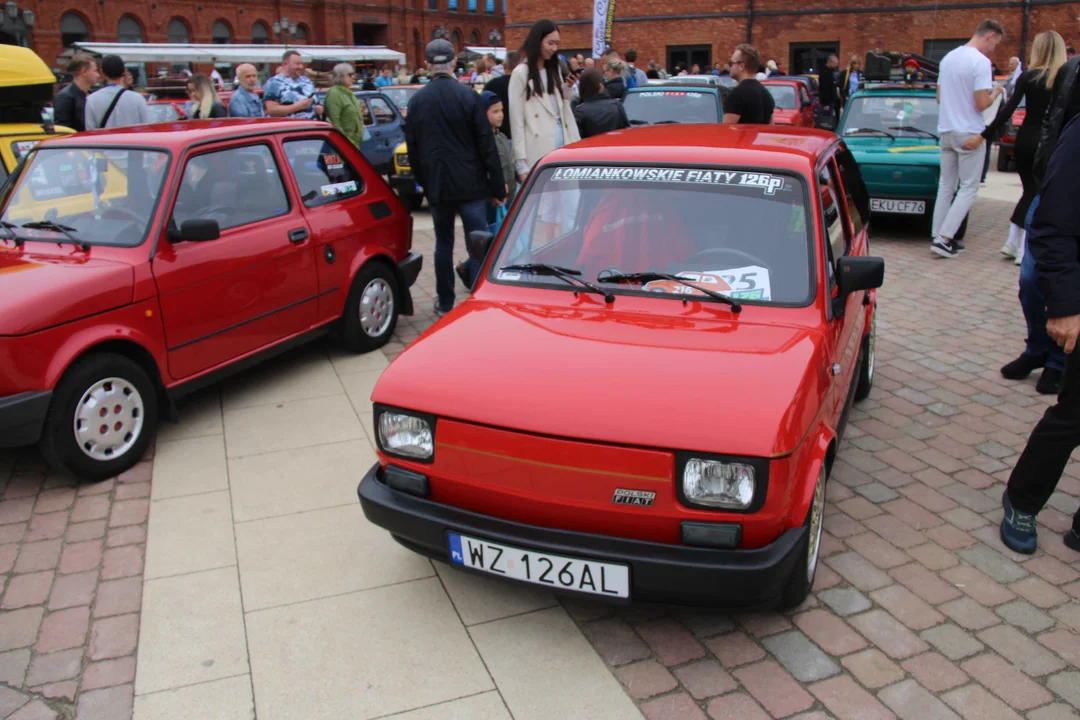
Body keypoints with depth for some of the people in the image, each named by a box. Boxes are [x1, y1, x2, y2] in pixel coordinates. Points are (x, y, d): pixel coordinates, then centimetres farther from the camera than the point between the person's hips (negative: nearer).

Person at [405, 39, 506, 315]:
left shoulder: (416, 101, 2)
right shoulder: (468, 95, -8)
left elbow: (412, 148, 8)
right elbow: (486, 144, -9)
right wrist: (497, 186, -3)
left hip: (437, 185, 3)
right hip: (470, 184, -3)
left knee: (443, 245, 15)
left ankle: (445, 302, 22)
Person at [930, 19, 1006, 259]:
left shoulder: (948, 57, 10)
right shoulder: (981, 62, -14)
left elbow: (939, 97, 17)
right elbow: (981, 104, -17)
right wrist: (995, 93, 1)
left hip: (946, 130, 7)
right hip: (968, 133, -7)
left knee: (946, 186, 13)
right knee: (969, 188, 0)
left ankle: (938, 237, 14)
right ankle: (944, 238, -6)